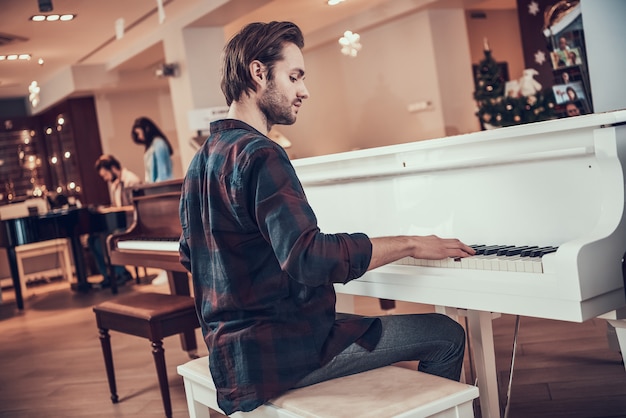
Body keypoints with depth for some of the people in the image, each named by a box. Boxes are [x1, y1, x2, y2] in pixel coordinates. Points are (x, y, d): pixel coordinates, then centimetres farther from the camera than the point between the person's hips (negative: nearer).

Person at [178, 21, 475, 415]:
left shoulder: (201, 160, 10)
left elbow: (191, 255, 21)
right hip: (277, 352, -10)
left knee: (380, 324, 29)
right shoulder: (260, 155, -20)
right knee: (447, 335, -3)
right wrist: (410, 243, -22)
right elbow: (309, 258, -32)